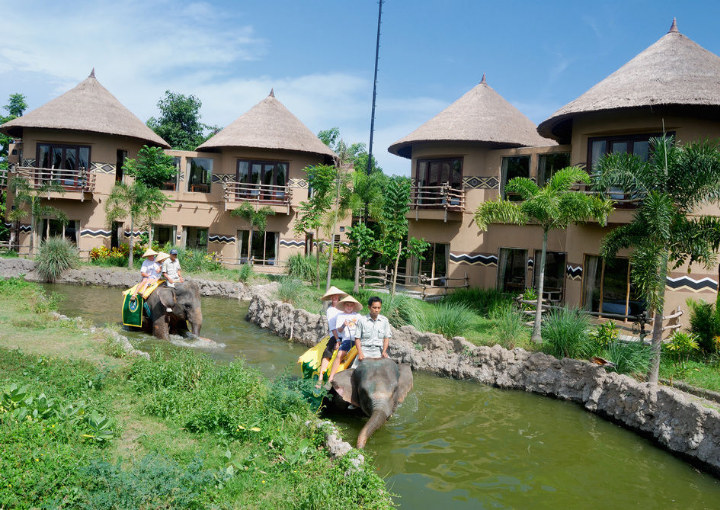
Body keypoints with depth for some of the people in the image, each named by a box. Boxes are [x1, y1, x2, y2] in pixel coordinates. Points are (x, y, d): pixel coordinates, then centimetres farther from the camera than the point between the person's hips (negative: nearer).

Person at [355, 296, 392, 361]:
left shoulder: (384, 320, 8)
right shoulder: (362, 320, 2)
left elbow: (386, 338, 9)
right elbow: (357, 338, 3)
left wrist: (384, 352, -7)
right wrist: (360, 353, -10)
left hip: (379, 350, 2)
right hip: (365, 350, -1)